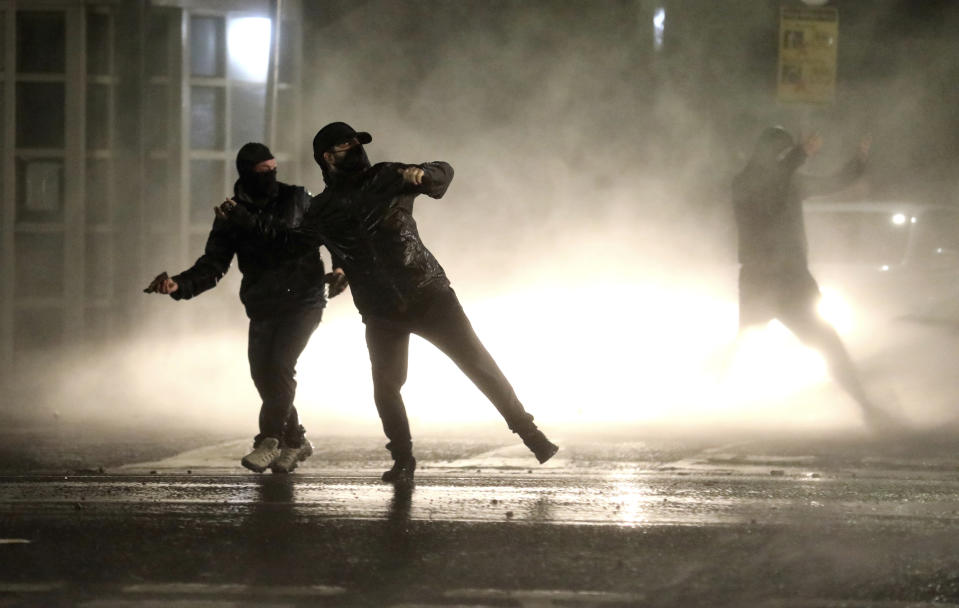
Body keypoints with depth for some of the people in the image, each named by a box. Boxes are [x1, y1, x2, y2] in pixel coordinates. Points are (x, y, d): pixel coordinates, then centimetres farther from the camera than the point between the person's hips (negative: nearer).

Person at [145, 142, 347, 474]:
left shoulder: (297, 200, -1)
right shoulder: (232, 216, 2)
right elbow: (212, 267, -2)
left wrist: (340, 268, -7)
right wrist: (178, 285, -19)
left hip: (303, 301, -3)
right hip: (263, 307, 3)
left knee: (279, 364, -20)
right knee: (263, 373, -2)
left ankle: (269, 440, -14)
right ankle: (295, 440, 19)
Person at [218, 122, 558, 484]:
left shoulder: (387, 178, 3)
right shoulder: (322, 211, 9)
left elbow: (442, 173, 2)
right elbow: (294, 241, 26)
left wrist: (420, 175, -21)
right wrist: (246, 221, 20)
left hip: (428, 294, -2)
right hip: (382, 315, 2)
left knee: (478, 363, -4)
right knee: (386, 387, -5)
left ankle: (527, 432, 4)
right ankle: (403, 460, 13)